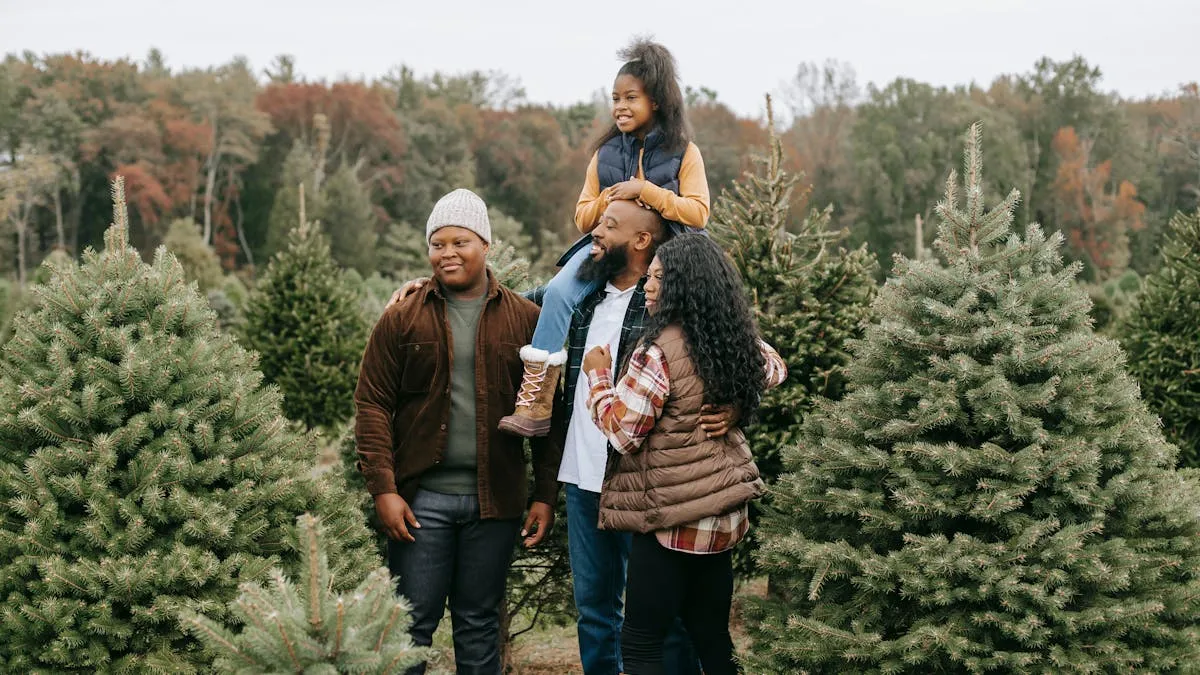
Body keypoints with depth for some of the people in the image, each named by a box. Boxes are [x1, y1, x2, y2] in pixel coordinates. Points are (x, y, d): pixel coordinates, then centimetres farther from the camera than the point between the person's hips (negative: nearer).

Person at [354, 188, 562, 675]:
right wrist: (383, 488, -8)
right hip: (420, 499, -1)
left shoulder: (525, 319, 4)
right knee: (412, 621, 4)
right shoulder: (401, 319, 3)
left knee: (479, 623, 11)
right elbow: (373, 404, 0)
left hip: (495, 501, 1)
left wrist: (546, 495, 0)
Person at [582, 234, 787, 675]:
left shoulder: (658, 351, -17)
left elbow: (621, 433, -14)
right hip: (723, 510, 8)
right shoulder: (734, 344, 7)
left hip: (673, 516, -8)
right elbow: (774, 370, 29)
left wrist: (597, 376, 0)